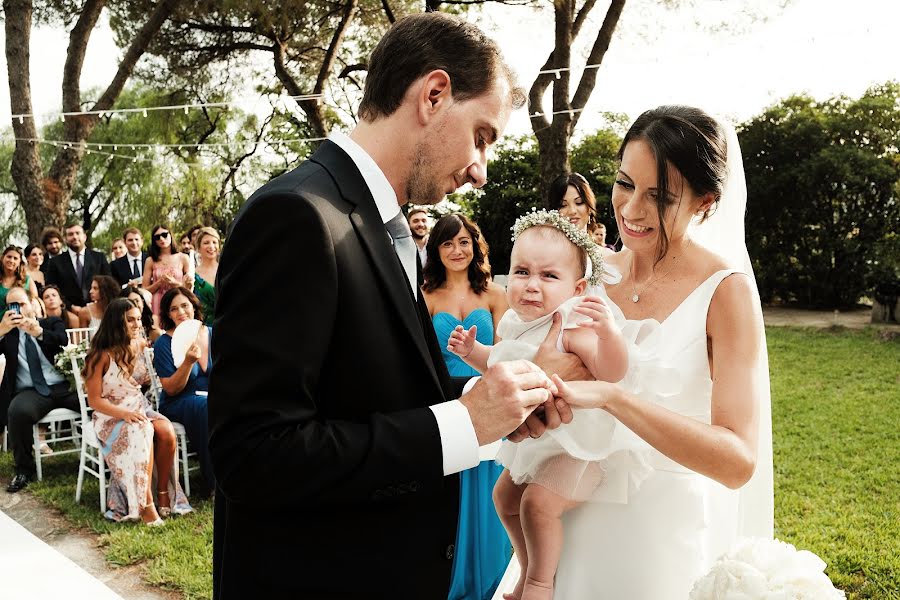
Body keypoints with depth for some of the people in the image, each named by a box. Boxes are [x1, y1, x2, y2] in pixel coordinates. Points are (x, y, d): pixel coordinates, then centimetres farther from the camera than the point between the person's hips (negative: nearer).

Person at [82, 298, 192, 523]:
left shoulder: (140, 345, 5)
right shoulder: (101, 356, -11)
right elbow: (94, 399, -11)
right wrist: (124, 413, -25)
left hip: (140, 409, 5)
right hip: (111, 416, -5)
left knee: (167, 431, -26)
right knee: (142, 433, -35)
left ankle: (164, 493, -12)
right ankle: (145, 504, -30)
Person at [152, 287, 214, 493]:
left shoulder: (212, 334, 4)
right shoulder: (163, 343, -6)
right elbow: (171, 390, -9)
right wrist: (188, 362, -24)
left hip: (213, 398, 3)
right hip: (178, 404, -3)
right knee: (207, 407, -35)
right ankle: (216, 482, -26)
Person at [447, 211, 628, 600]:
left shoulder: (572, 327, -28)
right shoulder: (516, 324, -2)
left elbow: (610, 372, -40)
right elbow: (500, 365, 17)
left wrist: (608, 333, -56)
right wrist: (472, 351, 1)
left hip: (577, 442, -9)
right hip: (534, 438, 9)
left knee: (538, 502, -22)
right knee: (504, 496, 17)